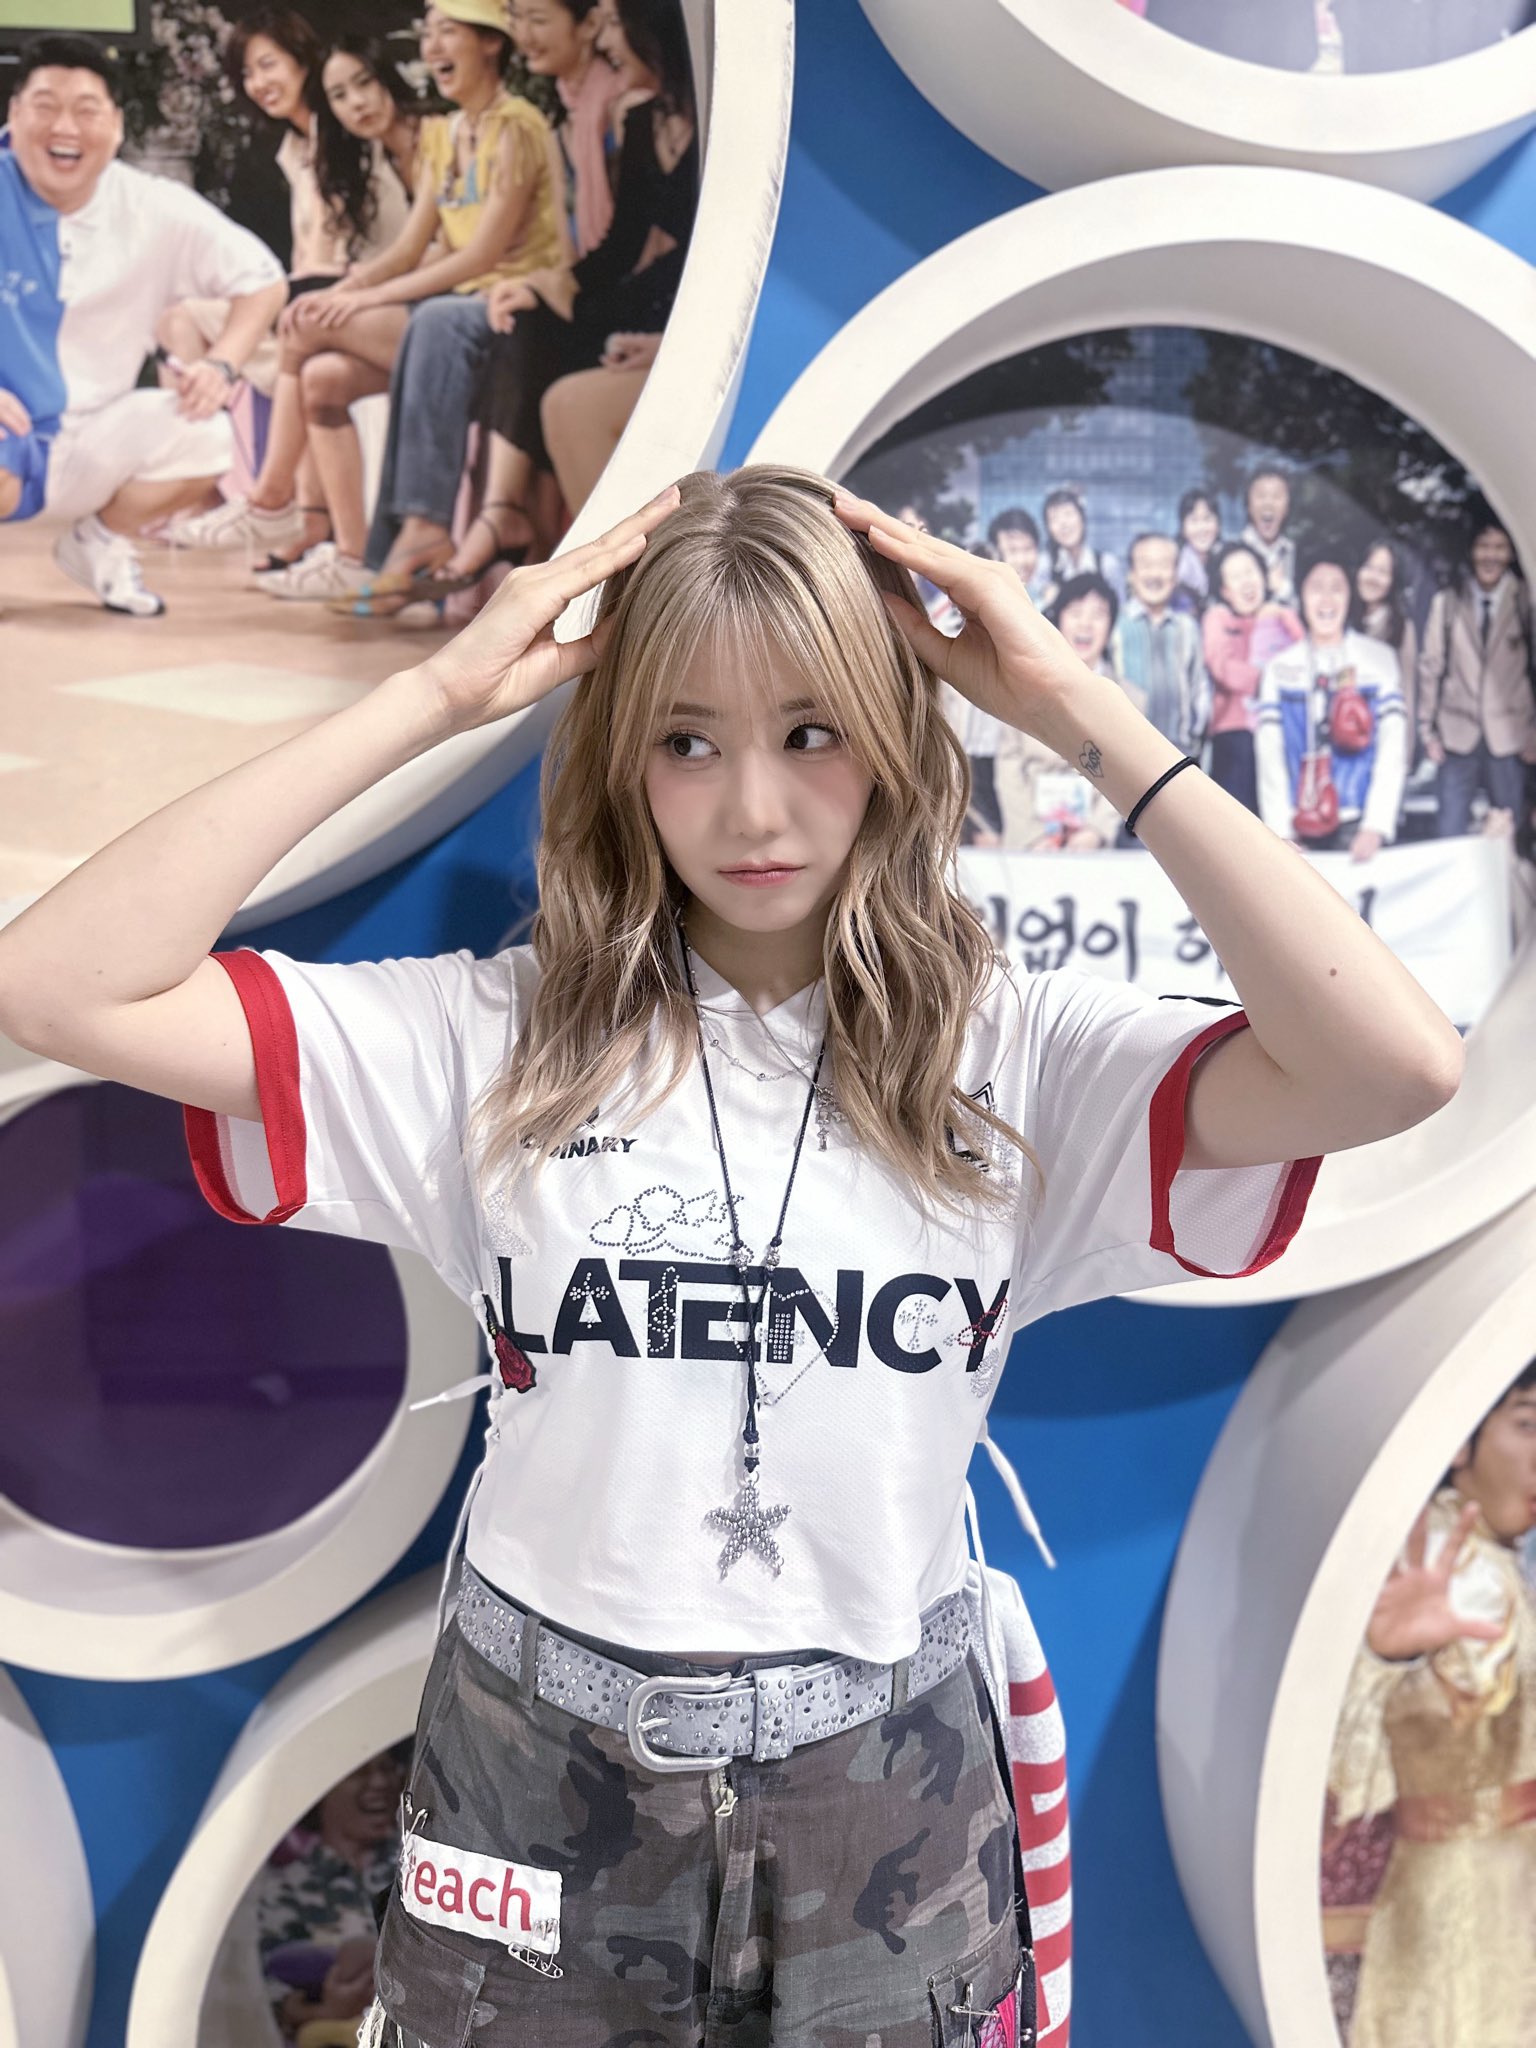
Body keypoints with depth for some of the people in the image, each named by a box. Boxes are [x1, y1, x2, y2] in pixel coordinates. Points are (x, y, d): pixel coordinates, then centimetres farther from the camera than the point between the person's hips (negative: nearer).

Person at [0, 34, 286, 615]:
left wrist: (223, 366, -10)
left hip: (83, 443, 4)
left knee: (202, 434, -22)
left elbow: (260, 278, 8)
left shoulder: (155, 210, -3)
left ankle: (99, 543, 7)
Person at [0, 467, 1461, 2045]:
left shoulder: (1011, 1057, -11)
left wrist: (1079, 715, -22)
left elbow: (1398, 1063, -27)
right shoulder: (496, 1039, -10)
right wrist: (430, 699, -19)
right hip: (539, 1782, 0)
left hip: (884, 1795, 1)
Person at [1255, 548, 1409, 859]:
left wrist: (1376, 827, -10)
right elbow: (1269, 755, 4)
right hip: (1300, 834, 1)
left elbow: (1393, 748, 0)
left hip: (1360, 830, -1)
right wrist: (1279, 833, -6)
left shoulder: (1380, 659, 5)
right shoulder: (1279, 667, 9)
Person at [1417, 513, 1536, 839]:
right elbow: (1431, 668, 4)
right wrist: (1428, 731, 3)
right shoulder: (1447, 602, 0)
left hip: (1508, 738, -1)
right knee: (1451, 833, 4)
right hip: (1458, 736, 1)